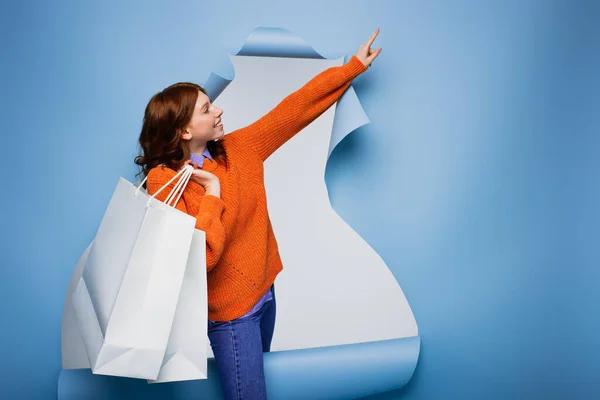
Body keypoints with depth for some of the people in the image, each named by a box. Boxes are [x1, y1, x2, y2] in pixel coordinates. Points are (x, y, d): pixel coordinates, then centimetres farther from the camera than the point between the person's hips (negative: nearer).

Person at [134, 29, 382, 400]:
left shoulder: (236, 148, -3)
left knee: (258, 369, 23)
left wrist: (353, 67, 1)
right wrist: (212, 194, -24)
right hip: (230, 309, -7)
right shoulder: (164, 181, -20)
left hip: (263, 289, 7)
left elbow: (295, 108, -1)